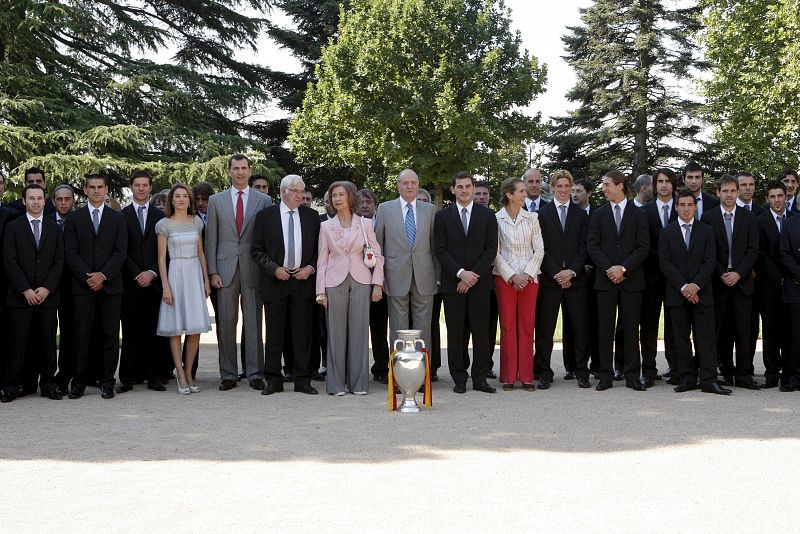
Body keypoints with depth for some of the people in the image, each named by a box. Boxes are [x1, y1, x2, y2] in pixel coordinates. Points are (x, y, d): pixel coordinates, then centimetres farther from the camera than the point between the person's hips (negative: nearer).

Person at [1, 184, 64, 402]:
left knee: (48, 343, 3)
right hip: (20, 296, -2)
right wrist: (25, 290, -10)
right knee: (18, 343, -1)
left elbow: (59, 261, 6)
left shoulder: (54, 227, 11)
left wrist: (47, 288, -7)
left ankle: (48, 385, 11)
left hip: (47, 295, 2)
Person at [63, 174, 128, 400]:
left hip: (110, 285, 1)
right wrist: (87, 277, -10)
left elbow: (121, 252, 2)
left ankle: (107, 382, 7)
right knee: (81, 336, 0)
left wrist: (103, 275, -11)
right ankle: (79, 381, 7)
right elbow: (71, 252, 1)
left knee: (111, 336, 1)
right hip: (82, 286, 0)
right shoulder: (74, 219, 9)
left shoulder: (117, 218, 10)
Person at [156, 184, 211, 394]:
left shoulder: (196, 222, 9)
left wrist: (206, 280, 9)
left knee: (196, 327, 1)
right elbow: (161, 257, -3)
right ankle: (180, 374, 5)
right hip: (175, 273, -4)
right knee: (175, 327, -1)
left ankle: (188, 372, 11)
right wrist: (165, 287, -9)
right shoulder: (164, 224, -2)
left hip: (195, 274, 4)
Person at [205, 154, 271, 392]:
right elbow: (211, 239, 6)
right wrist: (212, 271, -1)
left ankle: (255, 374, 8)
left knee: (253, 323, 2)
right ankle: (228, 375, 10)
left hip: (253, 270, -1)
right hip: (225, 269, 1)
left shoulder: (263, 201, 5)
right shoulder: (216, 200, 8)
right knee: (226, 324, 3)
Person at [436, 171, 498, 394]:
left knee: (481, 331, 1)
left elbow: (491, 249, 2)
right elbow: (441, 250, 0)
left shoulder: (487, 215, 8)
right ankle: (459, 379, 8)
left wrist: (474, 274, -9)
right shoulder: (443, 216, 7)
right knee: (455, 332, 1)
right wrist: (460, 273, -12)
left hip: (479, 282, 0)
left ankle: (480, 378, 7)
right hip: (452, 283, 0)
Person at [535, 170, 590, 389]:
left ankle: (581, 372, 10)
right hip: (549, 279, -1)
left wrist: (572, 271, -9)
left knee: (579, 327, 3)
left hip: (575, 278, 1)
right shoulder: (542, 213, 6)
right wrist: (555, 273, -9)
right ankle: (543, 372, 4)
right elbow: (541, 247, 0)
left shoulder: (581, 215, 11)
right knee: (545, 328, -1)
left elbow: (584, 246, 5)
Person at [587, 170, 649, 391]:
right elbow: (592, 246, 3)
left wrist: (623, 268, -12)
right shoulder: (599, 215, 10)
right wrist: (609, 269, -9)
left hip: (632, 279, -1)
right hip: (605, 279, 1)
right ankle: (605, 375, 6)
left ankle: (632, 375, 6)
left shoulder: (638, 215, 5)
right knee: (605, 328, 1)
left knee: (631, 328, 1)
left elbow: (643, 247, -2)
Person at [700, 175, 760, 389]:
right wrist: (721, 274, -9)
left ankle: (743, 374, 4)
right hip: (717, 281, -1)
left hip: (741, 281, 1)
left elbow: (753, 250, 3)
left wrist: (738, 273, -9)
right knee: (719, 330, -1)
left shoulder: (748, 217, 8)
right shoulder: (708, 217, 3)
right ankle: (725, 372, 6)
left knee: (743, 330, 0)